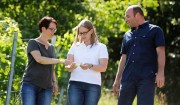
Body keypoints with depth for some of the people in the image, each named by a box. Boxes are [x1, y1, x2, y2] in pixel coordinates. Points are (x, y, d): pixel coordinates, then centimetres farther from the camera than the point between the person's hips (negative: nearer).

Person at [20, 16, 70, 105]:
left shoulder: (51, 47, 18)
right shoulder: (33, 43, -2)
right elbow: (39, 59, -18)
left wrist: (54, 82, 10)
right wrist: (61, 61, -20)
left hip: (46, 87, 6)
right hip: (30, 85, -5)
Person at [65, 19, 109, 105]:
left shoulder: (101, 47, 6)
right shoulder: (75, 46, 13)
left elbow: (103, 67, -5)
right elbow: (67, 66, 6)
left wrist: (90, 66, -24)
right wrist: (70, 67, -19)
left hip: (93, 85, -2)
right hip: (75, 84, 2)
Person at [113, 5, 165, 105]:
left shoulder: (154, 30, 4)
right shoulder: (127, 35, 20)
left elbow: (161, 52, -4)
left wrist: (160, 73, -16)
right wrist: (117, 80, 16)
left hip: (147, 78, -6)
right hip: (128, 78, 6)